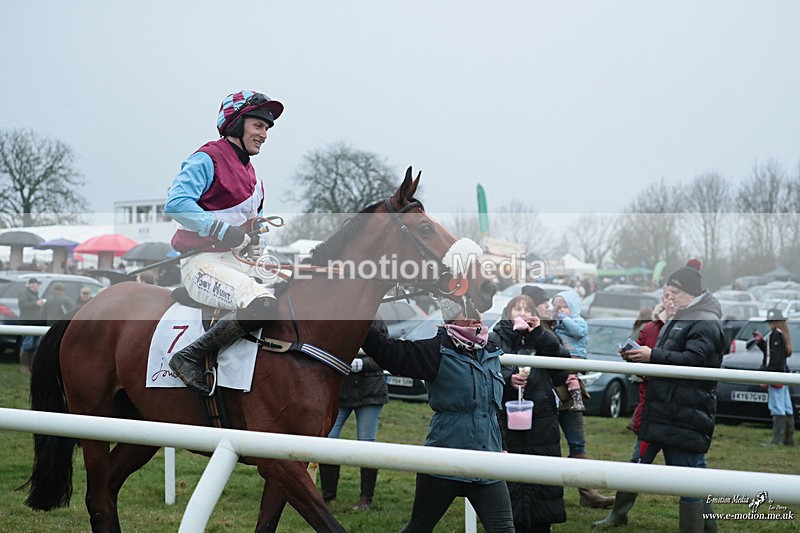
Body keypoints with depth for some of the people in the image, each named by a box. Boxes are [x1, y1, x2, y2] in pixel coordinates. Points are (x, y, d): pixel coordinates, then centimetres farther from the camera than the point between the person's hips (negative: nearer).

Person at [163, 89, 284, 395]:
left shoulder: (252, 176, 21)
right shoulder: (208, 159, -5)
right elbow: (176, 203, -20)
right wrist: (224, 231, -22)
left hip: (242, 264, 9)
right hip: (204, 263, -9)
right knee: (262, 304, -33)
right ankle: (190, 358, -22)